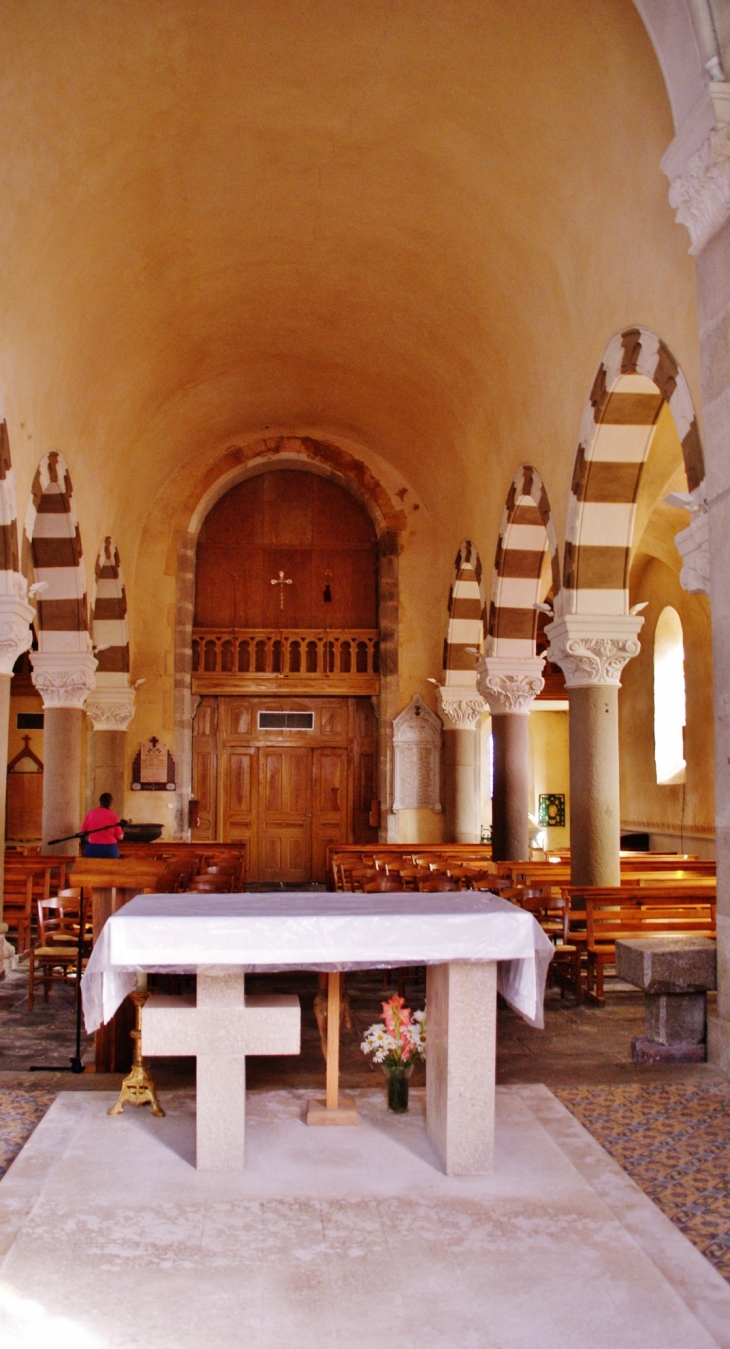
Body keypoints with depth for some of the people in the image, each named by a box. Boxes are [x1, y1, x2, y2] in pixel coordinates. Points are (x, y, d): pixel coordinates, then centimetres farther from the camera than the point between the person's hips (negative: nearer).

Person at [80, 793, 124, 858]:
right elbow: (120, 836, -2)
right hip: (109, 849, -2)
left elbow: (83, 832, 6)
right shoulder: (113, 815, -4)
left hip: (92, 849, 2)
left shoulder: (91, 814, 1)